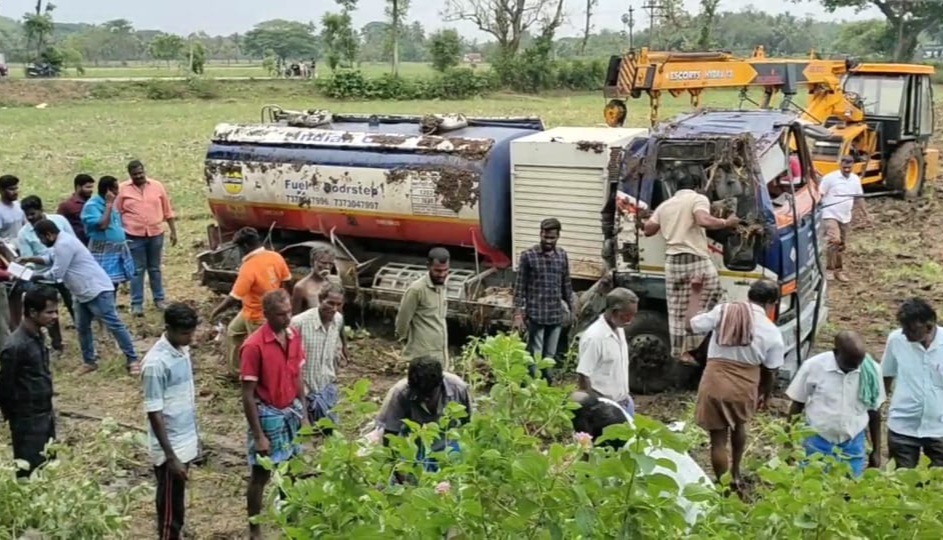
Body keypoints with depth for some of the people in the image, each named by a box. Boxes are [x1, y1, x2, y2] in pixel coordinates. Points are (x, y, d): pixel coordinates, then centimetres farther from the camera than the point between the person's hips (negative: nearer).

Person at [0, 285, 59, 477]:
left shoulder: (38, 336, 3)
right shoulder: (15, 347, -23)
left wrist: (49, 411, 14)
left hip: (45, 416, 8)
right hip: (28, 421, -8)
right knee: (31, 474, 1)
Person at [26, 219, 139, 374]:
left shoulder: (63, 245, -20)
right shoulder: (61, 242, 14)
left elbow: (56, 273, -18)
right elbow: (49, 259, 32)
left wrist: (35, 277, -3)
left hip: (97, 290, -11)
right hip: (83, 293, 11)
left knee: (113, 324, -9)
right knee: (82, 327, 16)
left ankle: (132, 360, -8)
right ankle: (89, 361, 26)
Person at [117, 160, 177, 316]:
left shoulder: (157, 186, 3)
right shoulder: (122, 189, -2)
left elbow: (167, 211, 7)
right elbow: (117, 214, 1)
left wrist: (173, 231, 6)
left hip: (156, 234, 2)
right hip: (134, 236, -2)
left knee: (155, 269, 13)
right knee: (137, 270, 2)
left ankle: (159, 299, 23)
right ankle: (136, 304, 8)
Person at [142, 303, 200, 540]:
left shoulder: (183, 350, 3)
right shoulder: (156, 363, -23)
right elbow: (154, 414, -22)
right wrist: (171, 457, -21)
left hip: (186, 441, 8)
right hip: (169, 448, -8)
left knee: (178, 503, 20)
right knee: (170, 507, 4)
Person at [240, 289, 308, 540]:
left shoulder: (294, 336, -2)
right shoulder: (254, 346, -22)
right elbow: (248, 395, -18)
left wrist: (304, 415, 9)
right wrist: (258, 435, -17)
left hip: (292, 411, 6)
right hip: (268, 415, -6)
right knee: (260, 475, 7)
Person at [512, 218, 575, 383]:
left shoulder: (562, 256, 6)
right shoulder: (528, 256, -7)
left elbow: (566, 285, 14)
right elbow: (520, 287, -7)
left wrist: (572, 309, 14)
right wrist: (518, 314, -11)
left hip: (556, 314, 4)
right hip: (535, 314, -4)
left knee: (550, 355, 11)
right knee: (535, 356, -1)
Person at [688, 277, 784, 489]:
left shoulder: (723, 311, -6)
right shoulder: (772, 332, -3)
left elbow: (691, 325, 2)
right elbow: (769, 372, 5)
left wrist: (695, 295, 14)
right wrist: (765, 394, 23)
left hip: (715, 384, -1)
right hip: (745, 388, 2)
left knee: (718, 439, 9)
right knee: (739, 425, 30)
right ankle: (735, 474, 46)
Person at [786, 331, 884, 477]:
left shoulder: (871, 370, -8)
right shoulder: (813, 367, -14)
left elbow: (874, 411, 5)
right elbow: (797, 406, -3)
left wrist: (876, 450, 9)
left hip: (853, 446, 2)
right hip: (818, 444, -1)